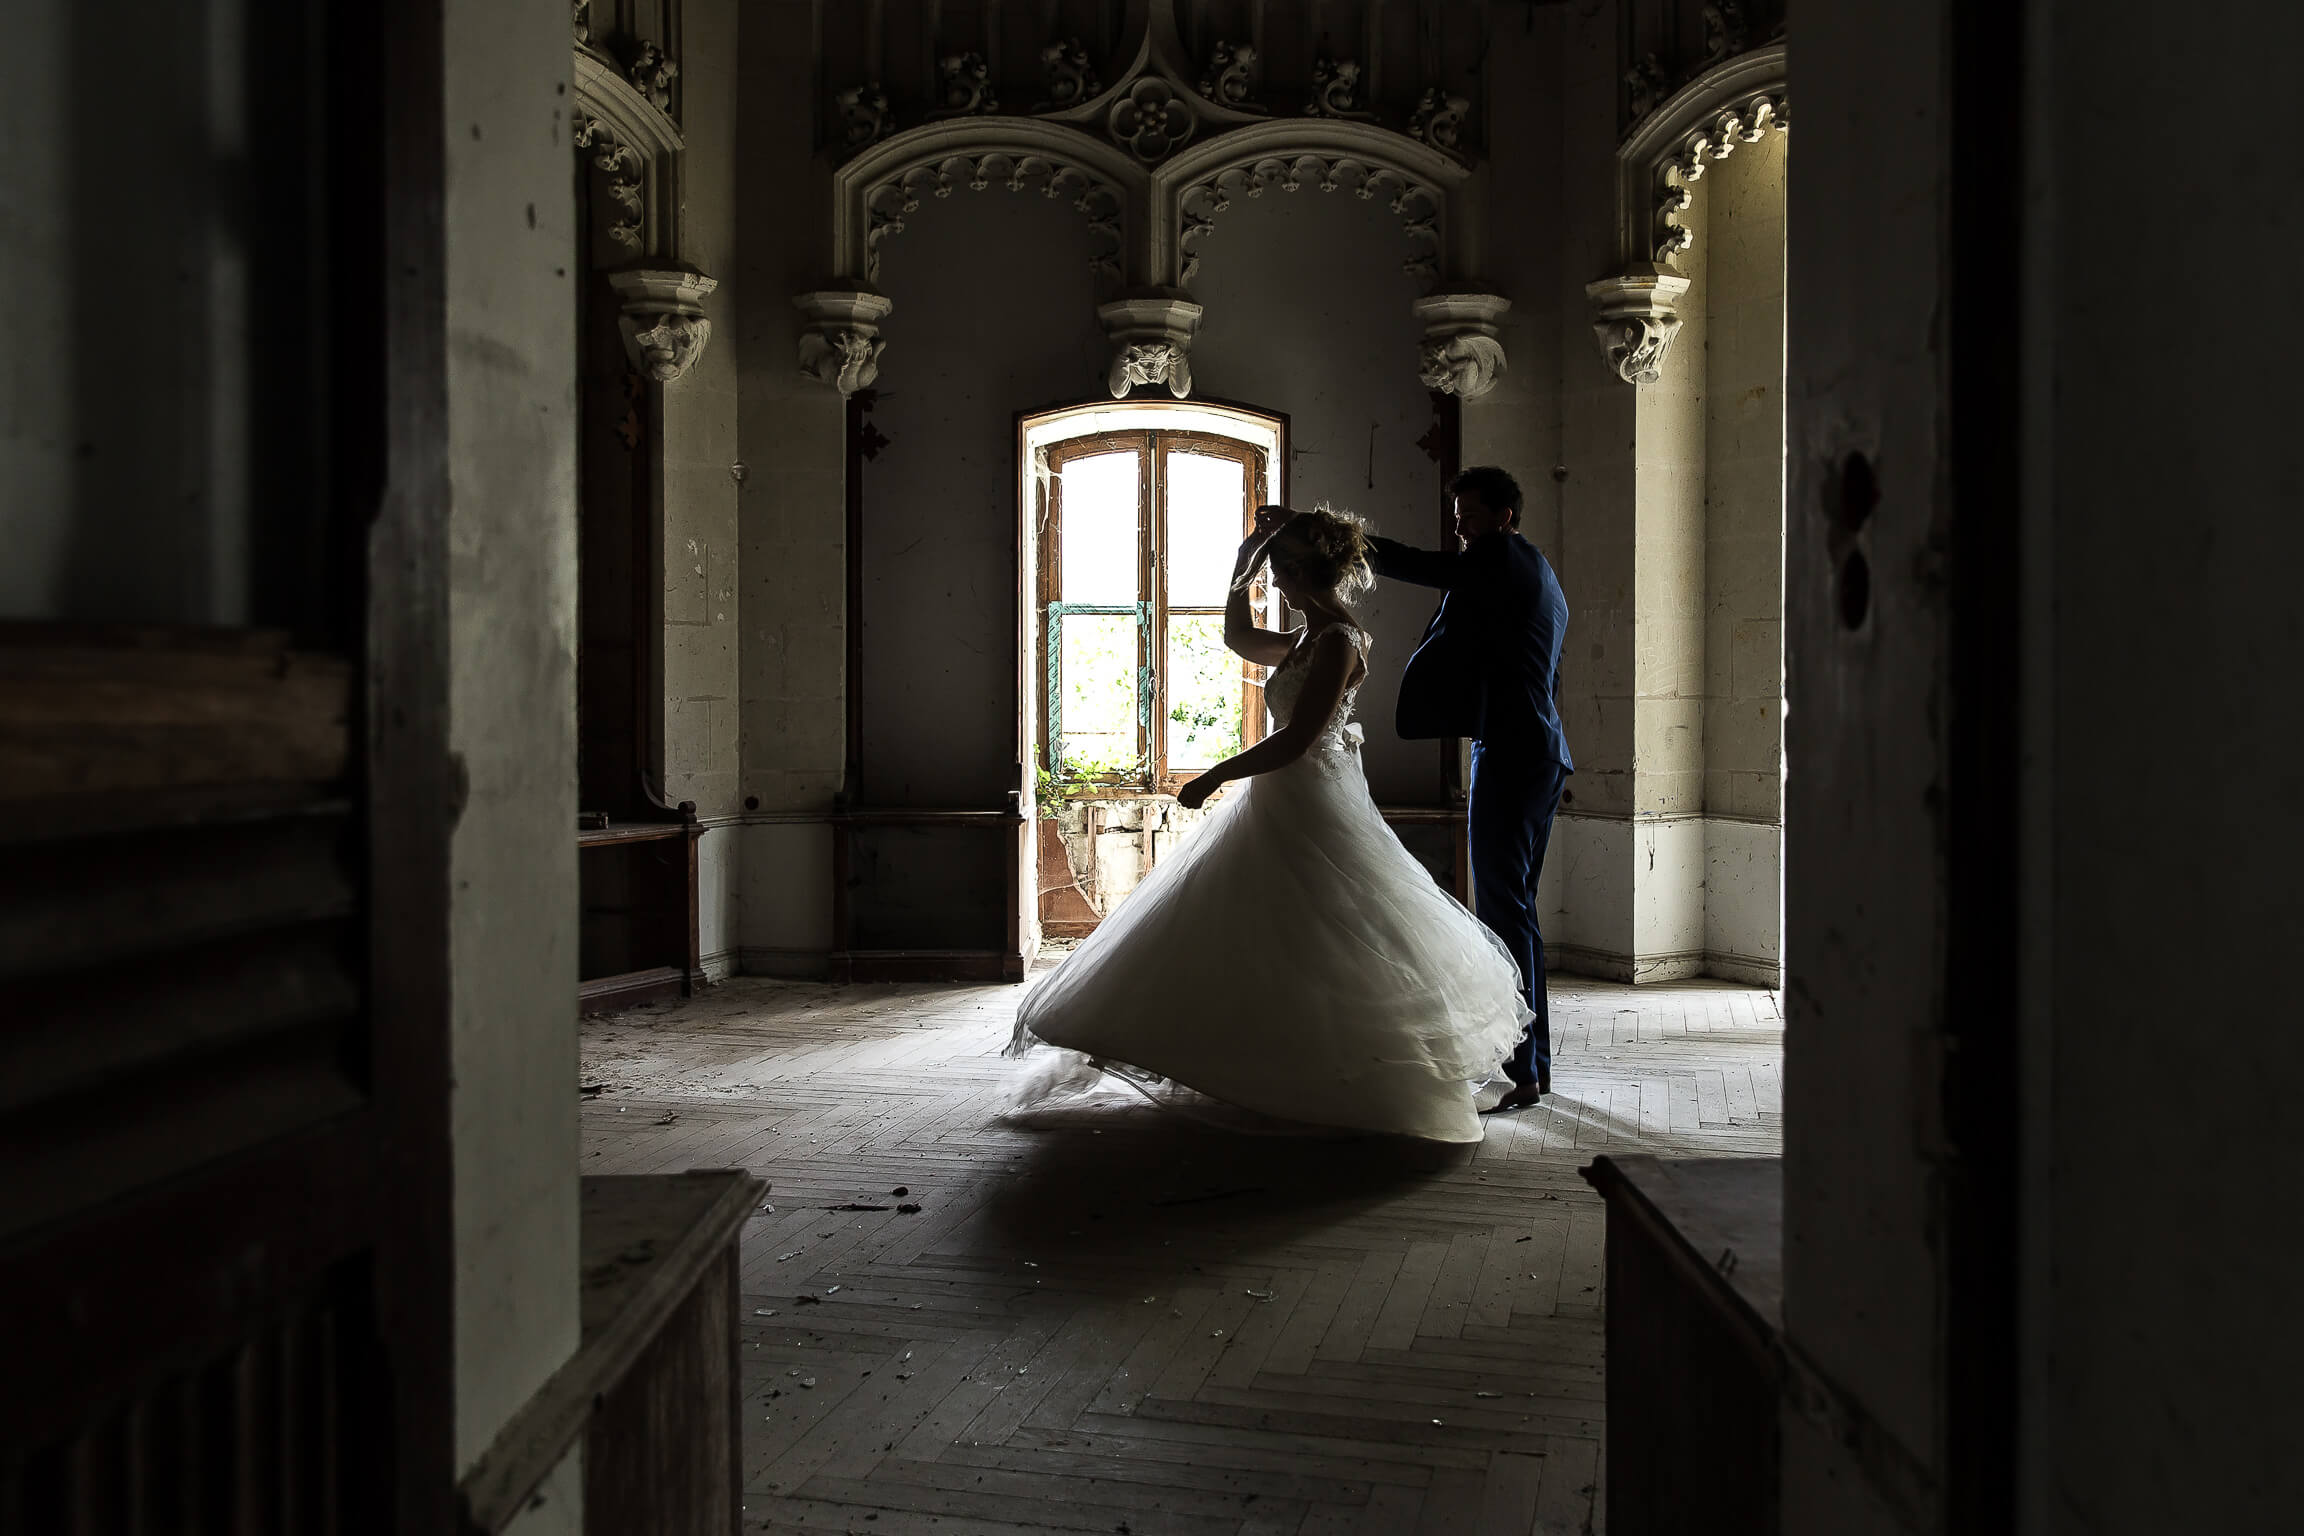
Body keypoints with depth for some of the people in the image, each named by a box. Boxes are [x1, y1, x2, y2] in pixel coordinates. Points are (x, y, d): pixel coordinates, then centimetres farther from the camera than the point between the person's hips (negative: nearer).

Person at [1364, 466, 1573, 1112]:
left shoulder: (1503, 558, -7)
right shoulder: (1542, 576, 22)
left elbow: (1414, 566, -13)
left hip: (1510, 754, -10)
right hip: (1542, 754, 10)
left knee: (1503, 907, -10)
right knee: (1517, 907, 14)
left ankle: (1519, 1071, -10)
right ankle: (1533, 1063, 21)